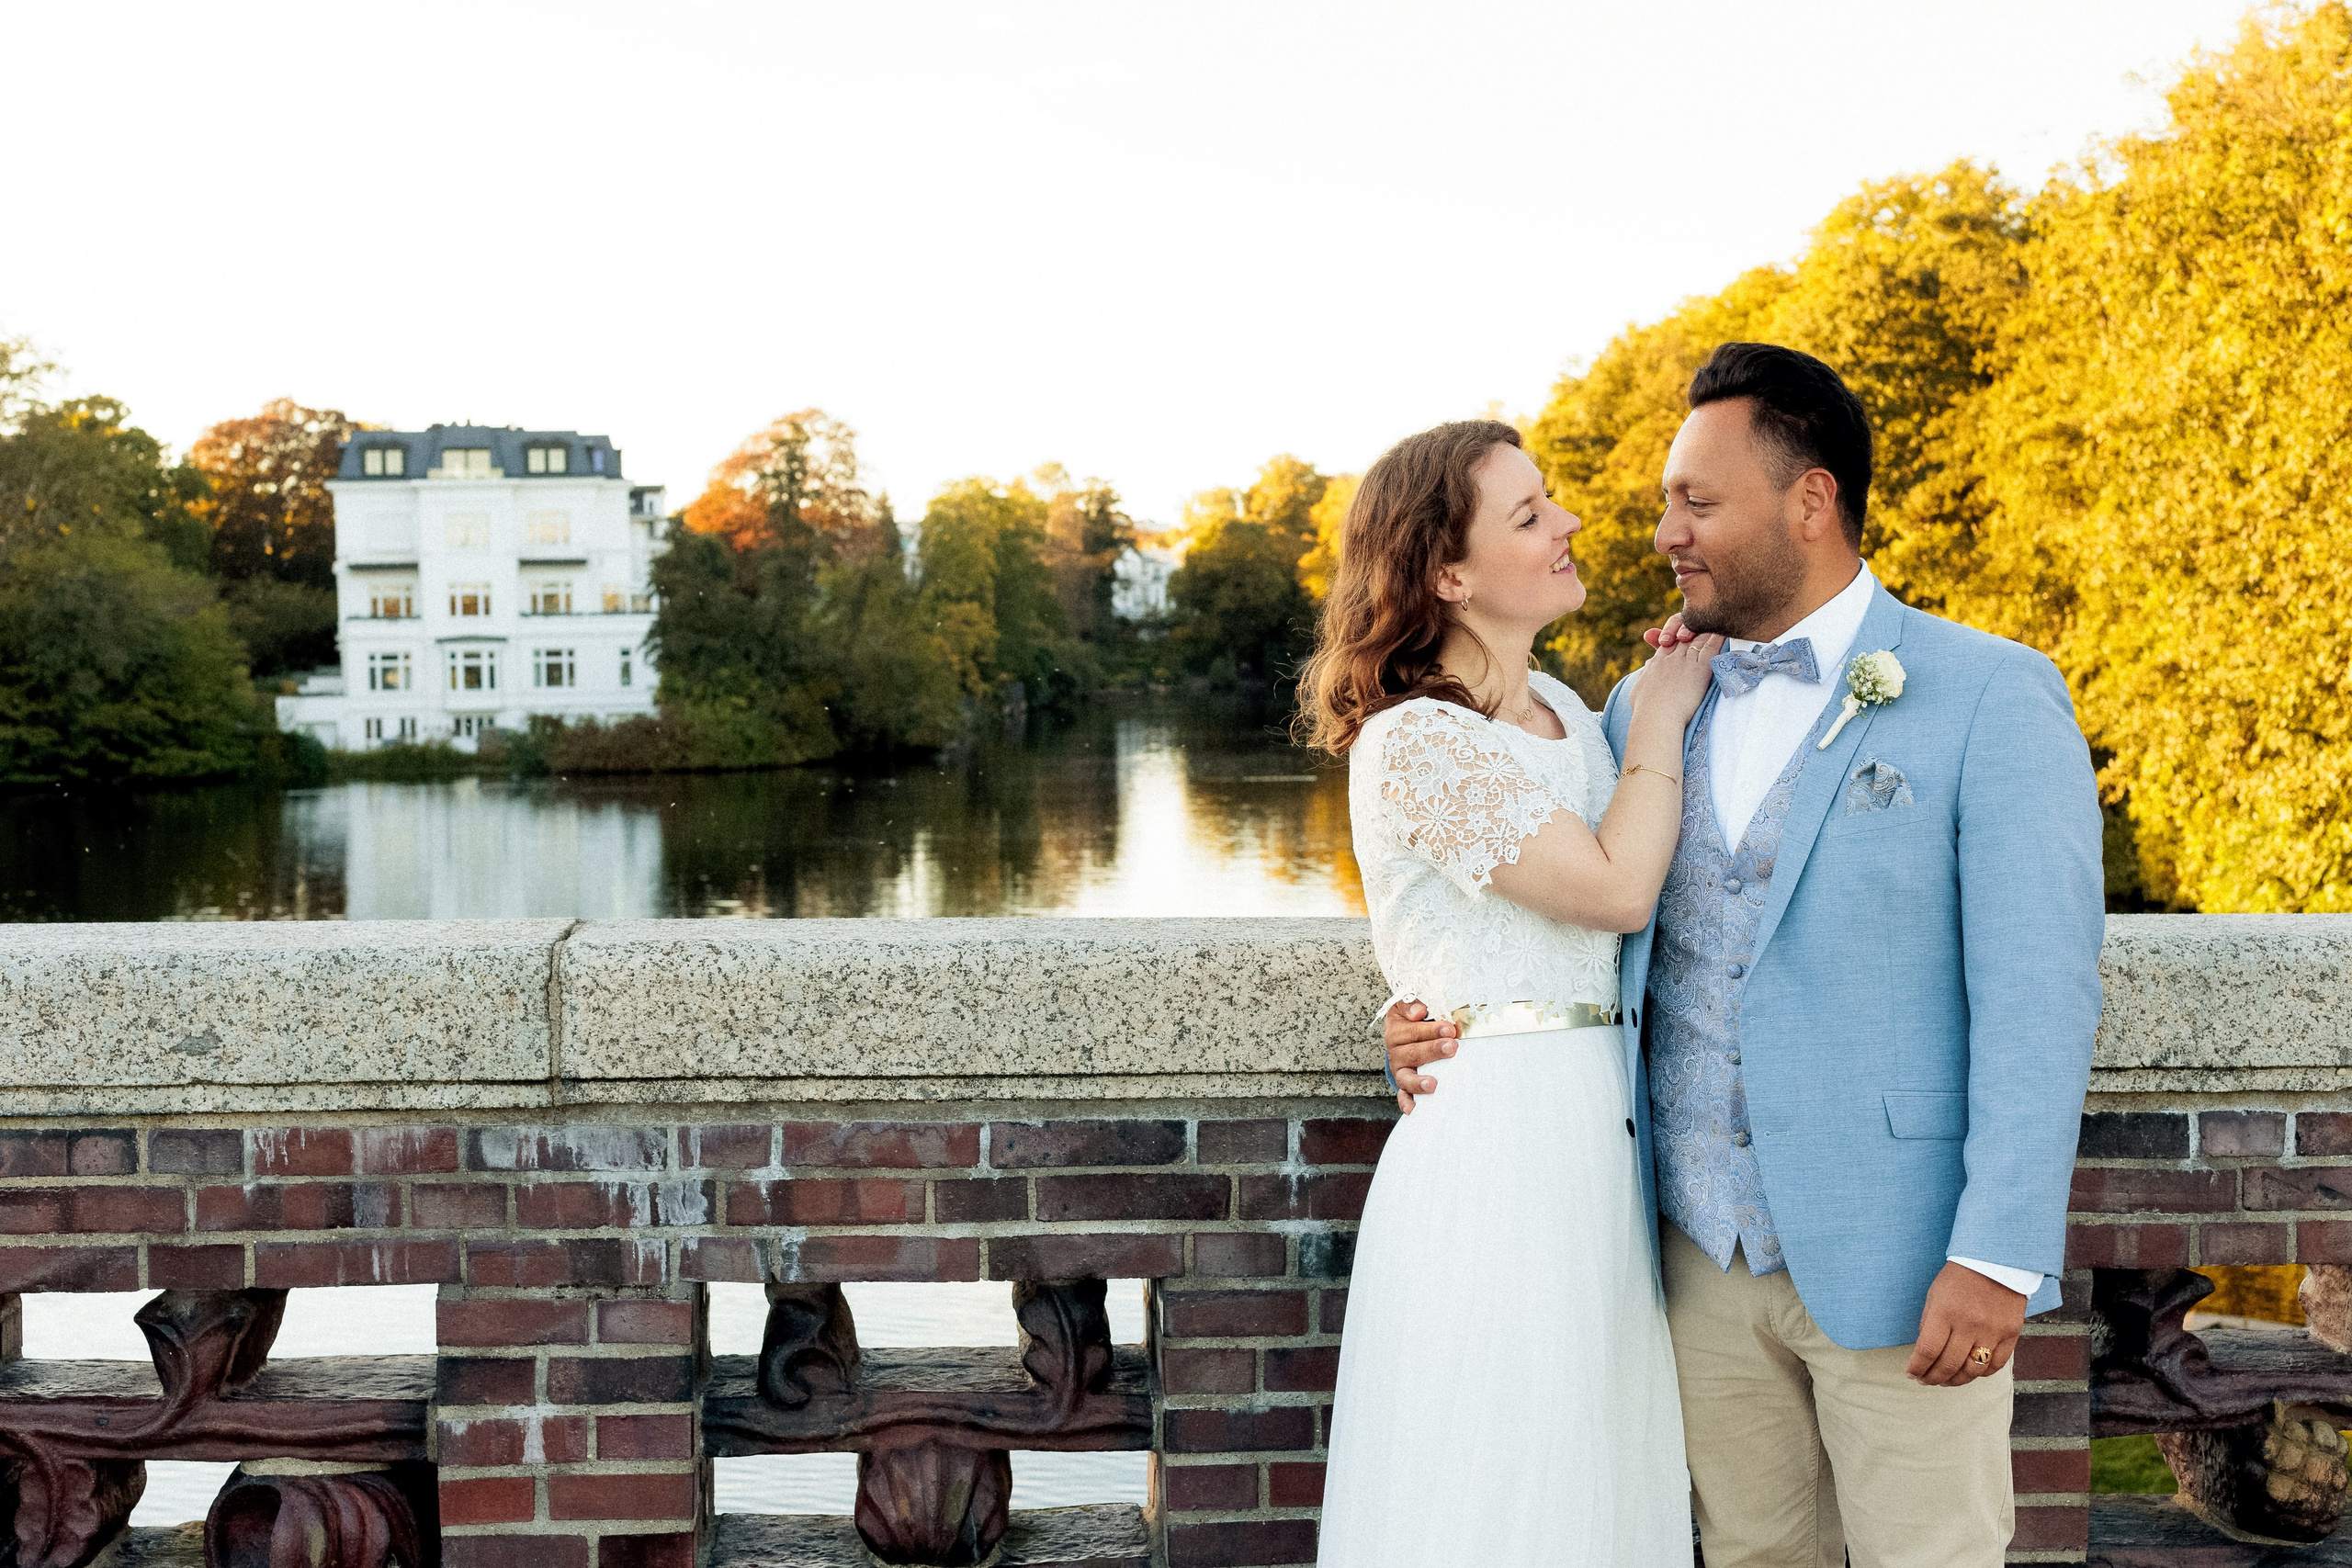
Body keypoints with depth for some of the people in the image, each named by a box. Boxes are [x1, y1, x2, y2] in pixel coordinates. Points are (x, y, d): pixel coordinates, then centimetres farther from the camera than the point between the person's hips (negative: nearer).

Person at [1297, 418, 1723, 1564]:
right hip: (1497, 1131, -8)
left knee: (1601, 1465, 14)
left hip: (1595, 1124, 8)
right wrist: (1662, 712, -3)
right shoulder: (1412, 743, -14)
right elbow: (1615, 887, -16)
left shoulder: (1564, 712, 12)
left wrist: (1668, 699, 7)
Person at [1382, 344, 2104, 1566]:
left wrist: (2000, 1256, -18)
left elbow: (2038, 993, -13)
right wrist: (1445, 1020, -1)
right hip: (1706, 1248, 5)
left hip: (1900, 1258, -5)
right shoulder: (1652, 705, 8)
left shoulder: (1994, 701, -8)